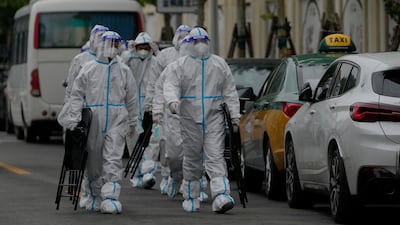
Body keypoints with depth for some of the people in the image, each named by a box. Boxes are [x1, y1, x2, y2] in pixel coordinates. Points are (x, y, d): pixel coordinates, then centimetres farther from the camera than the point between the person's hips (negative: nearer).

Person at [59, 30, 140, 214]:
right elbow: (77, 94, 3)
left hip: (116, 121, 0)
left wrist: (133, 123, 16)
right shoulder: (89, 68, 5)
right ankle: (96, 195, 24)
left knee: (113, 159, -12)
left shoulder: (124, 71, 10)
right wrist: (74, 116, -6)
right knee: (94, 160, 8)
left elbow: (131, 99, 15)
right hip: (93, 120, 0)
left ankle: (110, 197, -16)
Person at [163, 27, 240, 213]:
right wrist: (172, 100, -24)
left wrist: (234, 114, 4)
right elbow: (171, 85, -2)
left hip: (214, 118, 0)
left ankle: (221, 196, -22)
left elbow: (229, 91, 11)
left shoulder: (219, 64, 10)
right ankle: (191, 198, 20)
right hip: (190, 118, 0)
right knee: (192, 159, 7)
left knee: (215, 157, -12)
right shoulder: (182, 64, 6)